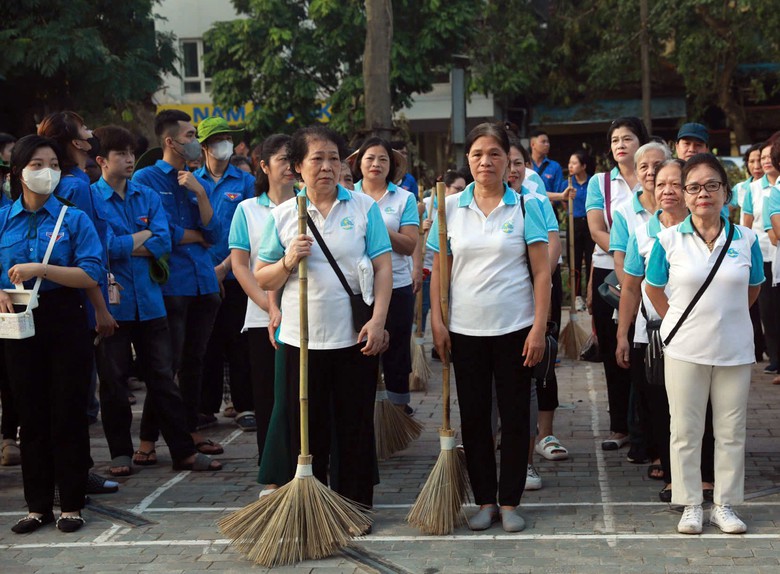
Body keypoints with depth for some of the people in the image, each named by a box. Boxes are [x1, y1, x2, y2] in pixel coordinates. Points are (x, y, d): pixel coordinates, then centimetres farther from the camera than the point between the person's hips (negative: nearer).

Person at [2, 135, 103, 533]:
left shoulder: (74, 219, -1)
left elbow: (91, 275, -11)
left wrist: (42, 269, -20)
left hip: (64, 321, -2)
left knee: (68, 413, 2)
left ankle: (72, 504, 13)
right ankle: (38, 505, 20)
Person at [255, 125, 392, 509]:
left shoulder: (364, 207, 3)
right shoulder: (282, 215, 5)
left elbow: (383, 267, 1)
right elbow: (262, 278, 8)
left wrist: (378, 320, -8)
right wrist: (288, 262, -12)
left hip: (355, 338, 0)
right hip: (301, 338, 1)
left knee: (356, 429, 7)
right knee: (307, 430, 7)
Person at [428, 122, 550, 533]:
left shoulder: (526, 206, -1)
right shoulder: (450, 207, 5)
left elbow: (542, 272, -3)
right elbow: (439, 270, 8)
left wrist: (539, 328, -8)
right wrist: (437, 321, 0)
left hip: (514, 328, -2)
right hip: (465, 329, 2)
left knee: (514, 415, 4)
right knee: (473, 417, 7)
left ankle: (510, 501, 16)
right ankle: (484, 500, 19)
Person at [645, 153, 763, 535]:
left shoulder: (746, 240, 0)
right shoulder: (669, 240, -3)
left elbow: (753, 288, 14)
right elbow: (653, 288, 7)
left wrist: (726, 316, 10)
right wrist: (679, 322, 5)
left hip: (735, 350, 1)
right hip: (685, 349, -1)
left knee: (731, 431, 8)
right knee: (685, 430, 5)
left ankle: (724, 505, 20)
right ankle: (691, 505, 17)